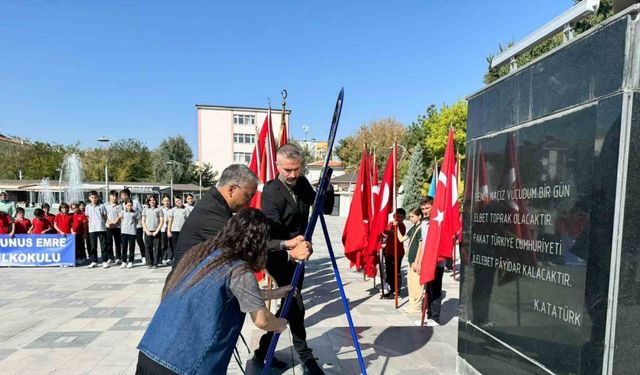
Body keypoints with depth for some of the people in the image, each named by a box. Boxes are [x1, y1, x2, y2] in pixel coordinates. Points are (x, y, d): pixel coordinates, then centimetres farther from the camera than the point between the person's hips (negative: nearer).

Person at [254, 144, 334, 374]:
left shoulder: (302, 184, 2)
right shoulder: (270, 191, -19)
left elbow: (326, 209, 0)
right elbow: (271, 231, -28)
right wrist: (288, 244, -46)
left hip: (296, 254, 8)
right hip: (279, 256, -7)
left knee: (289, 304, 13)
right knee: (295, 304, -9)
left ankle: (263, 352, 28)